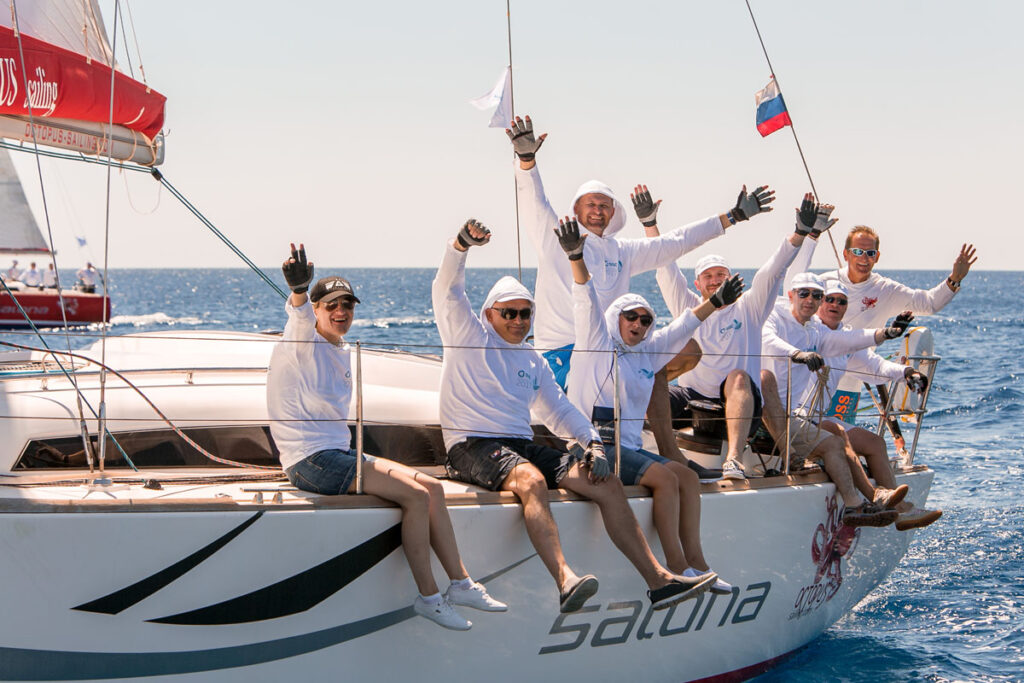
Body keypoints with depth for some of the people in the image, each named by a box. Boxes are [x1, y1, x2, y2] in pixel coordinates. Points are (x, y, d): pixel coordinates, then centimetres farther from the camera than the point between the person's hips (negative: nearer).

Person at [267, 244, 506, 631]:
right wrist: (299, 290, -56)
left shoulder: (342, 353, 17)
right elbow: (300, 314, -33)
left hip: (337, 453, 9)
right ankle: (428, 597, -10)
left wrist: (362, 463, 18)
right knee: (416, 496, -18)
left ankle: (459, 583, 7)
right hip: (310, 460, -9)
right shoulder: (303, 341, -8)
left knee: (431, 487, 1)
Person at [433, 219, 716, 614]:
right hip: (473, 445, -6)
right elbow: (447, 289, -6)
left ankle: (658, 580, -12)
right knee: (531, 480, -38)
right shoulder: (468, 337, 8)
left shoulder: (533, 360, 25)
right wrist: (461, 244, -24)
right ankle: (565, 581, -56)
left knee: (606, 483, -10)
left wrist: (591, 441, 7)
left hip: (523, 445, 7)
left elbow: (558, 410, 26)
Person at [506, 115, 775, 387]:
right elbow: (534, 200, -6)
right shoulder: (555, 237, 7)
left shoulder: (623, 251, 20)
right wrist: (526, 156, -24)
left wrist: (733, 216, 25)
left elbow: (675, 242, 24)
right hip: (562, 352, -7)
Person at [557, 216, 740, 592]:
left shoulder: (647, 354, 21)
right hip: (594, 444, -7)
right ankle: (676, 568, -23)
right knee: (666, 478, -23)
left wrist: (715, 302, 17)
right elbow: (586, 302, -9)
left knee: (688, 476, -10)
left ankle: (695, 563, -14)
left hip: (629, 447, 7)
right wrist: (576, 257, -23)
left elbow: (682, 327, 25)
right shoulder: (597, 342, 4)